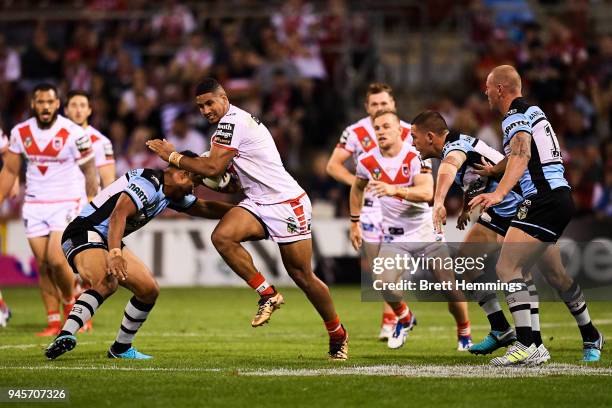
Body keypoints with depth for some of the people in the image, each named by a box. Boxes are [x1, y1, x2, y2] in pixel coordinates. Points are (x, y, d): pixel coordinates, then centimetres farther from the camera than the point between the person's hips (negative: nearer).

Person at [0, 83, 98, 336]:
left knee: (56, 259, -17)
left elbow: (89, 170, -2)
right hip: (34, 205, 4)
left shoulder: (73, 134, -12)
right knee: (43, 265, 1)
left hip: (66, 202, -4)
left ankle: (70, 301, 11)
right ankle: (53, 322, 8)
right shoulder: (21, 133, 1)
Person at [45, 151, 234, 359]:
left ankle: (121, 348, 24)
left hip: (109, 241, 10)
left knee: (149, 290, 9)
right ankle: (64, 337, -49)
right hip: (84, 234, -10)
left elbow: (205, 208, 29)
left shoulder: (173, 192, 13)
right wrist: (114, 253, -46)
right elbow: (118, 215, -34)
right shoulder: (148, 184, -20)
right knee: (107, 283, -36)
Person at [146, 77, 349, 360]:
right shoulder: (238, 120, 15)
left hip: (286, 203, -9)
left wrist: (173, 157, -7)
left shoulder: (232, 121, -14)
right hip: (257, 204, 9)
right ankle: (267, 295, -8)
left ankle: (338, 336, 15)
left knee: (302, 276, -3)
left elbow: (213, 168, -18)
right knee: (222, 236, -19)